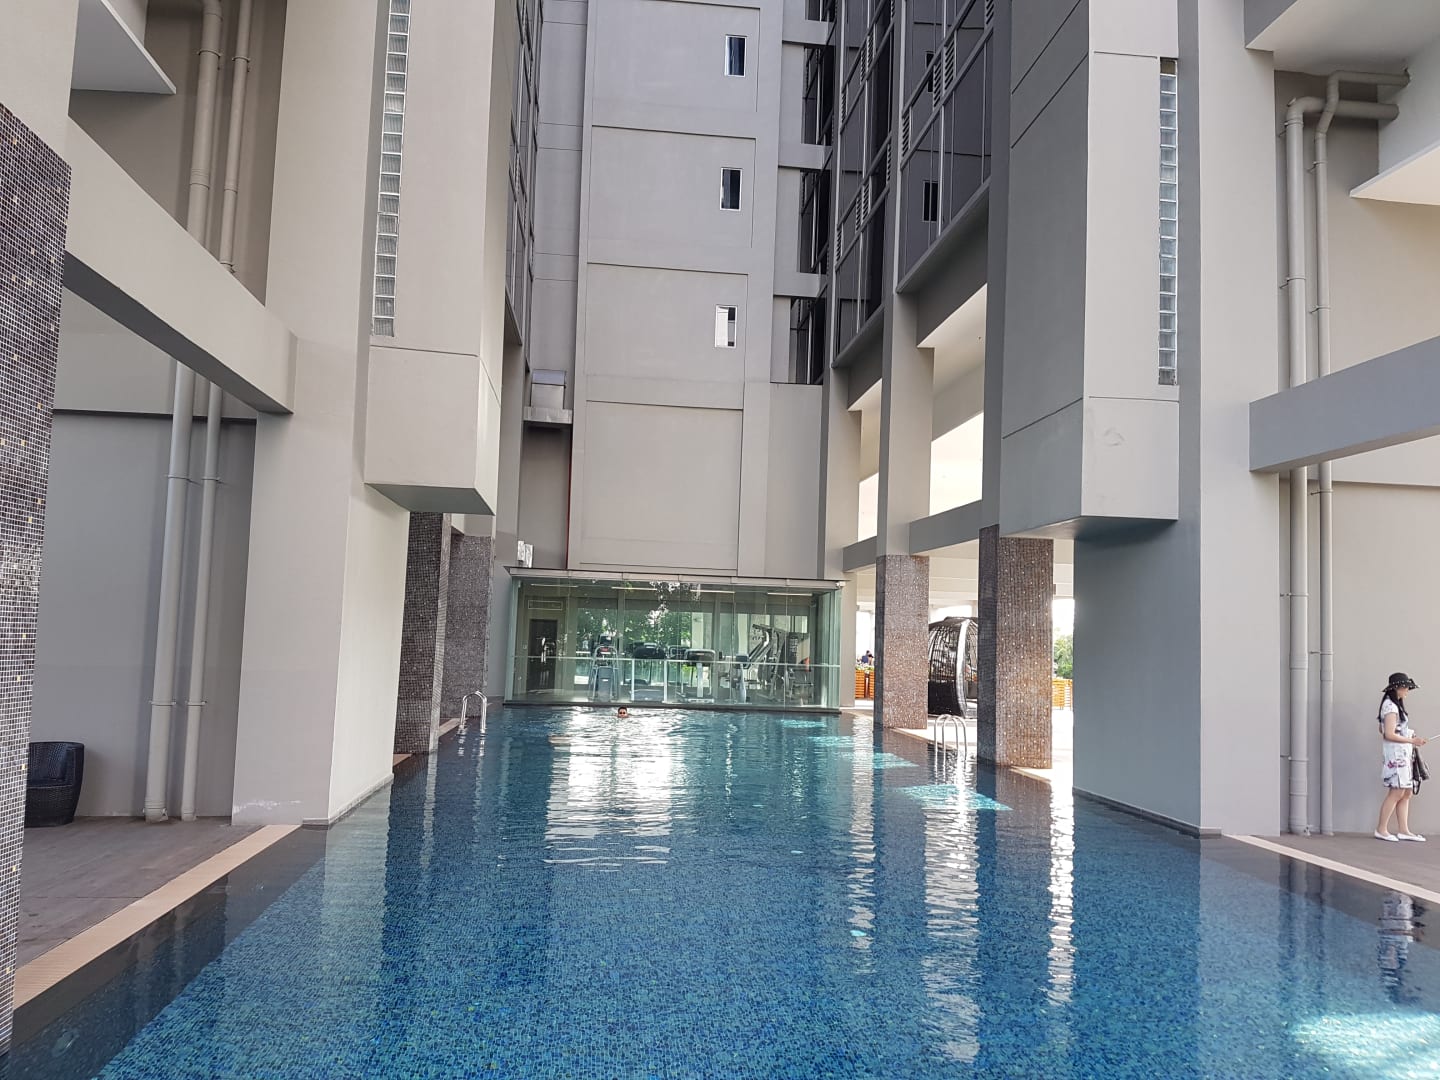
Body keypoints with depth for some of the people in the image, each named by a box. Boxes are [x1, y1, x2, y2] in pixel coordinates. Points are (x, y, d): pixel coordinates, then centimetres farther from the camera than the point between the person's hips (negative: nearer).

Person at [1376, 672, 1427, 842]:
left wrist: (1409, 736, 16)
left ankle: (1404, 831, 11)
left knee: (1407, 793, 8)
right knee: (1396, 793, -8)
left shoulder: (1395, 705, 16)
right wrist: (1412, 741, -13)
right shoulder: (1391, 707, -13)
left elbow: (1383, 730, 23)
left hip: (1404, 755, 10)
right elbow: (1389, 734, -19)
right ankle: (1381, 830, -3)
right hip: (1395, 755, -10)